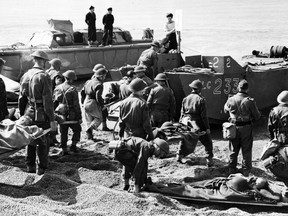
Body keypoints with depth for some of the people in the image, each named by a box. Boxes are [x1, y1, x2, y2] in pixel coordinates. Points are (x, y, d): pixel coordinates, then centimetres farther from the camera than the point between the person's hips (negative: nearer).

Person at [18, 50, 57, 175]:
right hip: (41, 115, -6)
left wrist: (22, 115, 20)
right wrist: (52, 120, -15)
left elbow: (21, 98, 11)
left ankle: (30, 166, 27)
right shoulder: (44, 77, -14)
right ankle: (42, 168, 13)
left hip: (28, 113, 6)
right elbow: (48, 101, -17)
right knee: (43, 142, 6)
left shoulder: (25, 76, 6)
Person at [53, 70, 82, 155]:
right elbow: (76, 105, -14)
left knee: (63, 132, 13)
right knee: (77, 129, 14)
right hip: (71, 115, -5)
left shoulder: (57, 88, 3)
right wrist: (79, 117, -7)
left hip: (61, 115, 5)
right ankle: (73, 145, 4)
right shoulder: (73, 89, -14)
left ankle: (64, 149, 14)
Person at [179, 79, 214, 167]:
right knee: (207, 142, 6)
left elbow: (182, 113, 8)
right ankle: (209, 160, 3)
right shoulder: (201, 99, -12)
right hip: (197, 124, -5)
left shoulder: (186, 98, 4)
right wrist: (207, 127, -8)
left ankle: (179, 156, 30)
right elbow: (204, 116, -13)